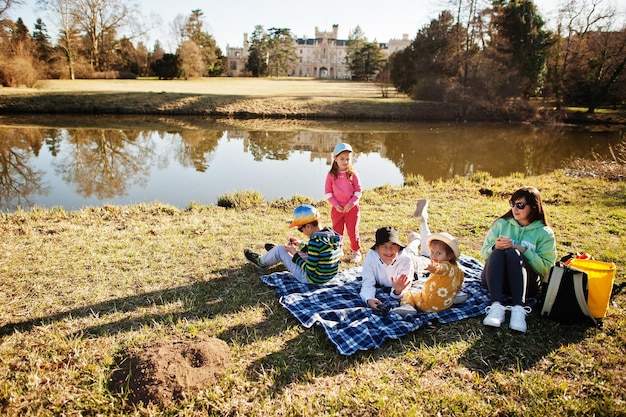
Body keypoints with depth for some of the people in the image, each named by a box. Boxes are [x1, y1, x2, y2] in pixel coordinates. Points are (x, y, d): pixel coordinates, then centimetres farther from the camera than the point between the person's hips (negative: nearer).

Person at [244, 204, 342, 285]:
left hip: (312, 279, -8)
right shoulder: (332, 234, -4)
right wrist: (301, 244, 11)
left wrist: (295, 254, -12)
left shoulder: (315, 241, -29)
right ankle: (274, 252, 57)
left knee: (280, 249, 4)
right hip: (329, 276, 8)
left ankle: (261, 262, 34)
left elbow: (309, 271, -24)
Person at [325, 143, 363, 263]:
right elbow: (327, 192, 0)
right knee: (337, 231, 9)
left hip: (352, 208, -1)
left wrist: (351, 204, -14)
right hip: (337, 208, 1)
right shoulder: (331, 175, -2)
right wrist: (335, 205, -10)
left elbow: (358, 191, -3)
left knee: (353, 231, 5)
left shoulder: (353, 174, -3)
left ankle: (356, 252, 22)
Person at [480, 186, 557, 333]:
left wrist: (523, 250, -15)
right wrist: (495, 247, -15)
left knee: (513, 253, -30)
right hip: (495, 280, 2)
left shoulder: (544, 233, 6)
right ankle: (497, 306, -45)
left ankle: (518, 309, -44)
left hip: (526, 284, -2)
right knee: (497, 253, -28)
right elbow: (484, 253, 7)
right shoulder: (501, 224, 13)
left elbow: (545, 268, -4)